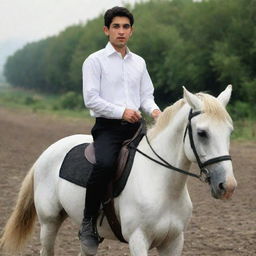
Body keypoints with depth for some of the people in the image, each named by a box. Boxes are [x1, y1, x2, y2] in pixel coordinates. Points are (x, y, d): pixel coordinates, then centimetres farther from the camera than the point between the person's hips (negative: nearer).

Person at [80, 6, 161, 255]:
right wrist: (121, 111, -19)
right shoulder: (95, 61, 2)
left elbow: (146, 95, 19)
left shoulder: (139, 62, 19)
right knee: (105, 164, -34)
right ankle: (88, 224, -20)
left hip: (135, 126, 6)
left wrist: (153, 109, -5)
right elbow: (91, 99, -7)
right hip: (107, 126, -6)